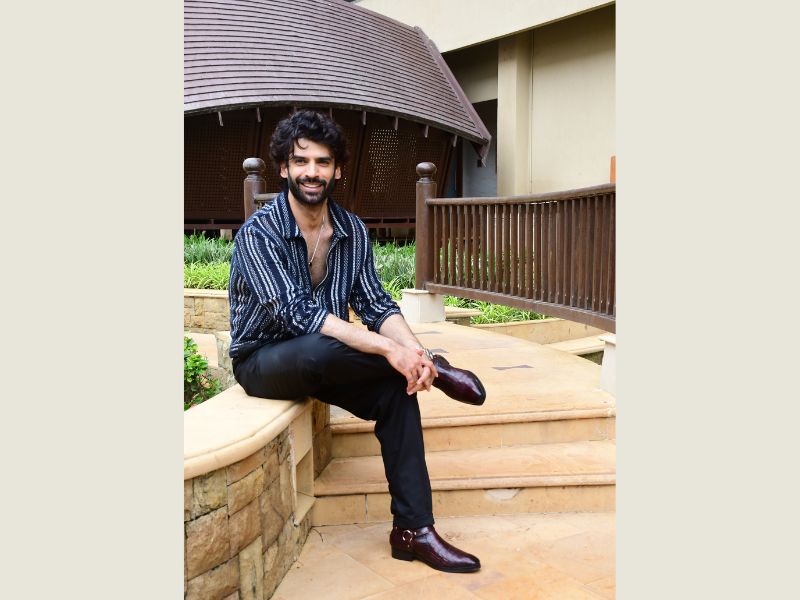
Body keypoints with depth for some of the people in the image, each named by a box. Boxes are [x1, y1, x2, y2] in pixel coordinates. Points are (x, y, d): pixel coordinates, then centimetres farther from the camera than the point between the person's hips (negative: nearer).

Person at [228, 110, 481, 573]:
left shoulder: (353, 230, -1)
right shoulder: (258, 233, -18)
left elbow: (376, 304, -4)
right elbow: (296, 314, -29)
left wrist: (410, 348, -26)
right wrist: (390, 348, -35)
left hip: (326, 361, 5)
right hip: (263, 360, -5)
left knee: (396, 385, -20)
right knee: (317, 349, -37)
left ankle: (413, 530, -12)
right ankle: (435, 365, -14)